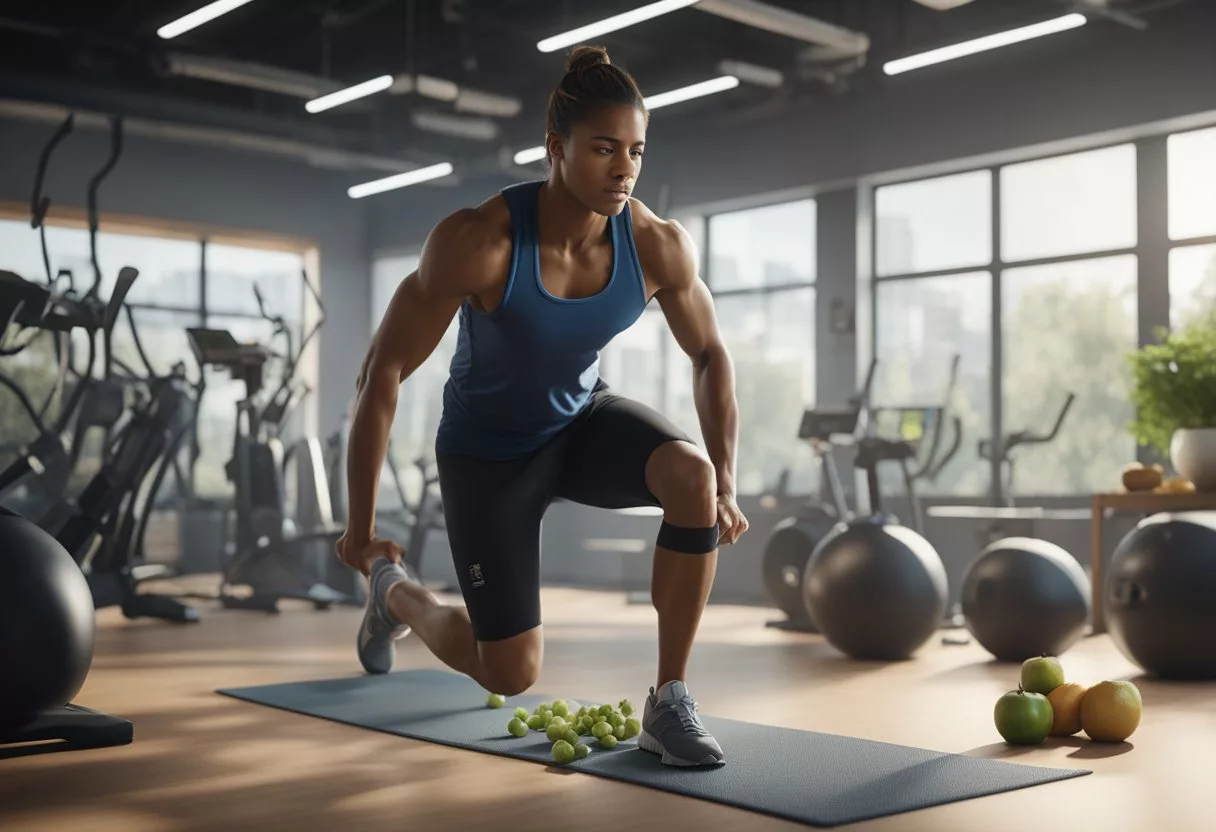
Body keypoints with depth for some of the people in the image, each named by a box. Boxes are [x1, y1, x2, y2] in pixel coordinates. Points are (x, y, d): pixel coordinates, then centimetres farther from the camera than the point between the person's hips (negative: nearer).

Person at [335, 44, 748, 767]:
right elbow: (383, 370, -24)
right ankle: (397, 593, 34)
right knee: (511, 673, 0)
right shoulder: (478, 241, -31)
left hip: (583, 420, 3)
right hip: (488, 449, -3)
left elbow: (711, 356, -3)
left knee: (694, 476, -31)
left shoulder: (660, 247, -21)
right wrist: (361, 529, -19)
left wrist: (726, 490, -11)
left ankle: (669, 701, -14)